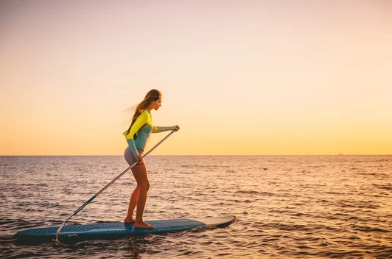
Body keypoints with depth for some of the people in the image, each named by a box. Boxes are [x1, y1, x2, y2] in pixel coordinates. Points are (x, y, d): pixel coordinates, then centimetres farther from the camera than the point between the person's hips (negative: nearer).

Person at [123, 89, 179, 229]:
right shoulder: (144, 115, -15)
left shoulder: (147, 114, 15)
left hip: (134, 153, 10)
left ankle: (129, 217, 23)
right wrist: (136, 154, -29)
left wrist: (170, 128, 43)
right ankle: (139, 221, -3)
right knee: (145, 186, -7)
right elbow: (129, 134, -23)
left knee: (141, 186, 16)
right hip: (133, 154, -10)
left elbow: (152, 129, 37)